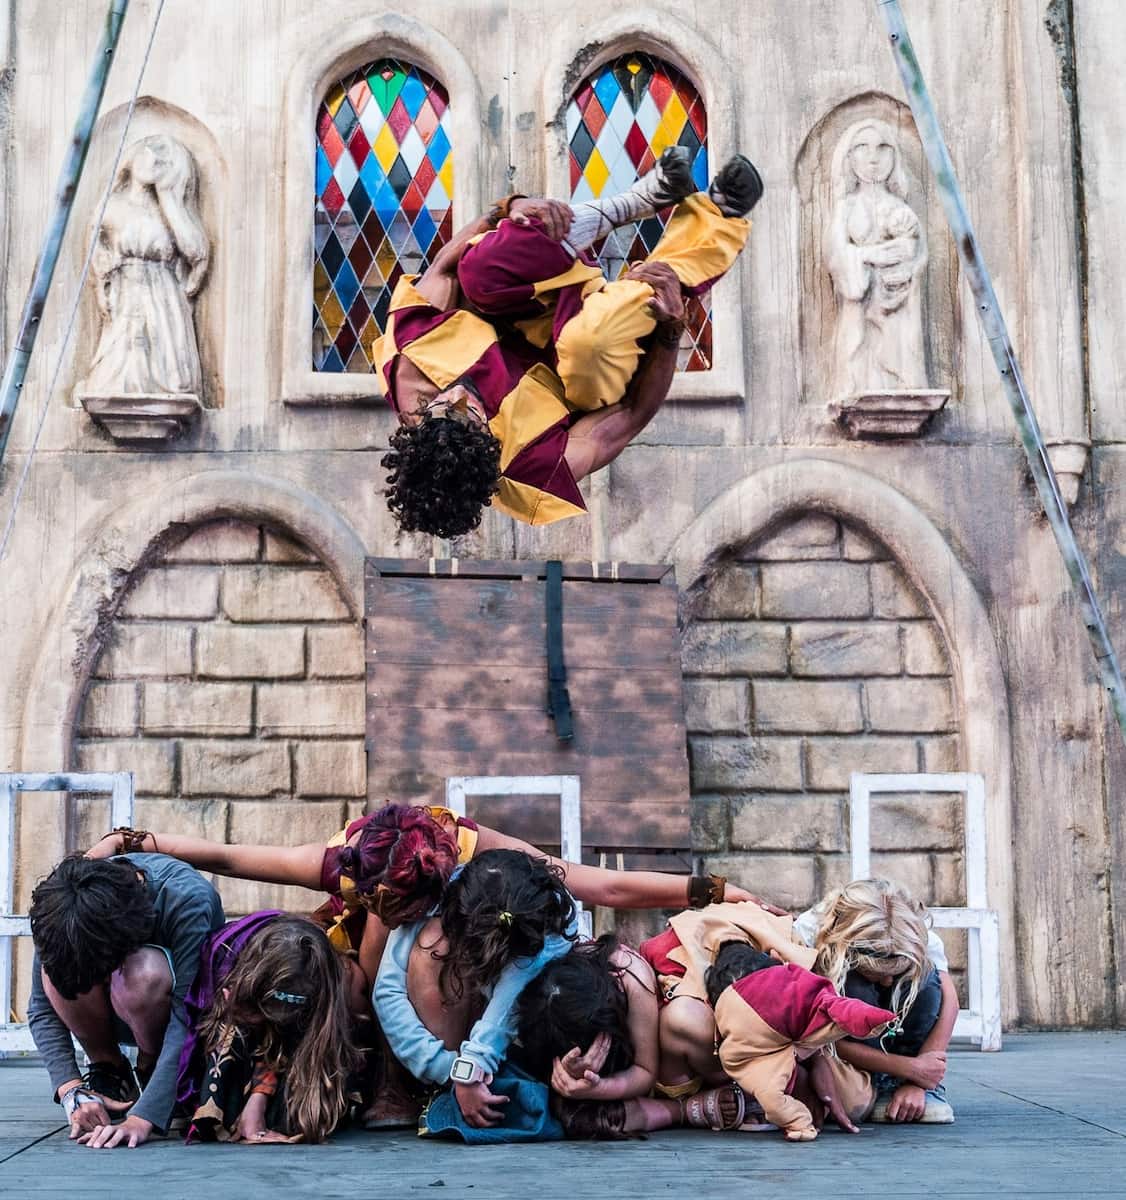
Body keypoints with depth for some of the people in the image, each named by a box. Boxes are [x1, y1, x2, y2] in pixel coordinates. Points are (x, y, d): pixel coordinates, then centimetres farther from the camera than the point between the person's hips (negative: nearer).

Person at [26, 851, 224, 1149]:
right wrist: (71, 1091, -33)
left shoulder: (188, 898, -36)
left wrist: (142, 1118, -46)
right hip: (118, 1017, 3)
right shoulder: (60, 913, -24)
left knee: (140, 974, -38)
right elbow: (41, 1009, -19)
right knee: (57, 970, -30)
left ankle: (152, 1072, -8)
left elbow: (188, 1016, -38)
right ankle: (108, 1070, -5)